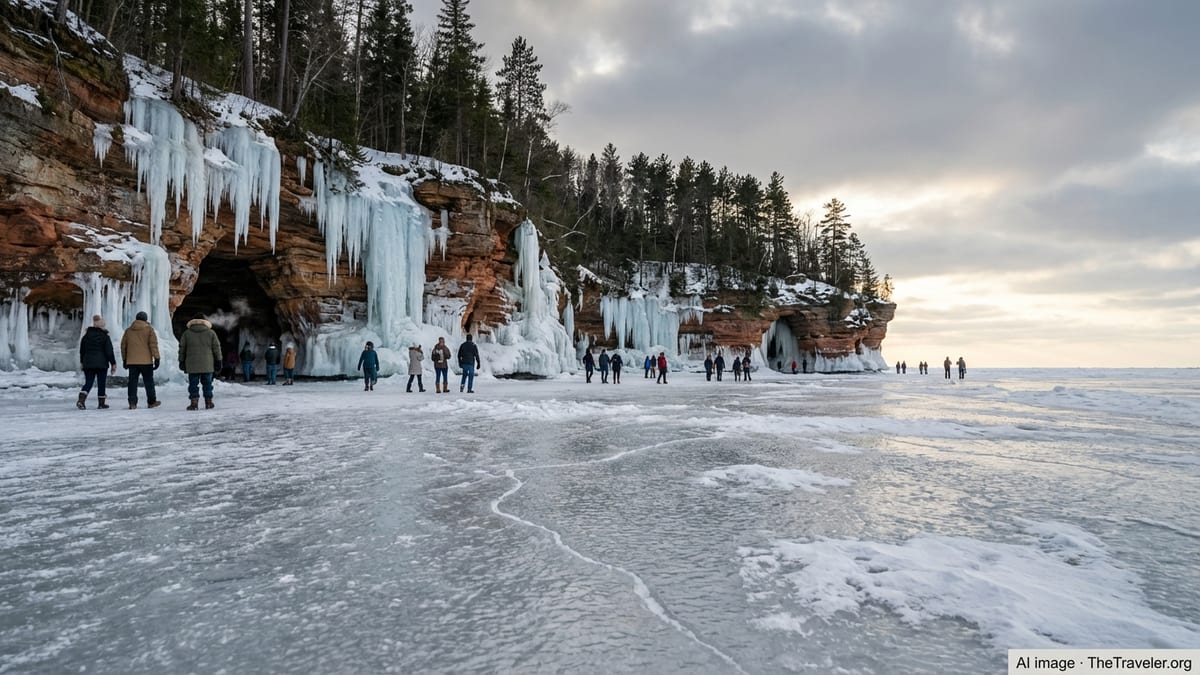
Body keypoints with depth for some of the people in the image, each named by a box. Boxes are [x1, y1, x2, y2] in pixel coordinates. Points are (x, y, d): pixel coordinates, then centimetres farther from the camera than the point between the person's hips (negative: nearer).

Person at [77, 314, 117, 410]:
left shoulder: (86, 335, 7)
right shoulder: (105, 336, -6)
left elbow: (82, 350, 15)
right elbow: (109, 351, -8)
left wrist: (82, 362, 24)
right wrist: (113, 364, -4)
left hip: (88, 363, 4)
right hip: (101, 363, -4)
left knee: (88, 383, 5)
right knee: (101, 384, 5)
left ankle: (81, 400, -14)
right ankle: (101, 403, 8)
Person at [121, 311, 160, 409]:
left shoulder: (128, 330, 11)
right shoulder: (149, 329, -2)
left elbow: (123, 346, 15)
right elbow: (153, 344, -8)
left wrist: (124, 359, 23)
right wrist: (156, 358, -7)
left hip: (131, 361, 3)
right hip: (146, 361, -3)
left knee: (132, 382, 5)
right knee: (148, 382, 6)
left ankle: (132, 403, -1)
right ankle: (151, 402, 12)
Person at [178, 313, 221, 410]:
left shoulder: (186, 333, 5)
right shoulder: (211, 333, 3)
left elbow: (182, 349, 8)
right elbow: (217, 348, 4)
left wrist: (181, 361, 15)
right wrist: (218, 361, 10)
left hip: (192, 365, 0)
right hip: (207, 365, 0)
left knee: (193, 384, 3)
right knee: (207, 384, 9)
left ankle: (194, 403, -4)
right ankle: (208, 402, 11)